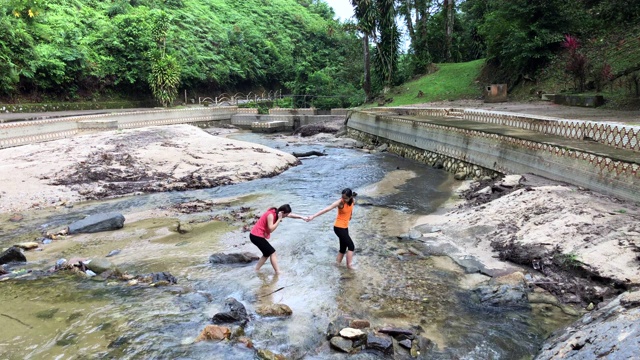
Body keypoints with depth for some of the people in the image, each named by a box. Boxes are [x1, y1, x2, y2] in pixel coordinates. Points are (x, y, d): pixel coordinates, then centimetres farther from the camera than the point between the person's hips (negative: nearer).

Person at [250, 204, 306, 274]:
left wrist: (302, 217, 3)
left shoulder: (276, 213, 4)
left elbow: (291, 215, 10)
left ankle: (256, 270, 19)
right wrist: (279, 219, -24)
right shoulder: (270, 215, -23)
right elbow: (271, 229, -27)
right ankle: (278, 272, -4)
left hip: (257, 235, 10)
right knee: (272, 252, -6)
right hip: (256, 236, -10)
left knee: (267, 254, 16)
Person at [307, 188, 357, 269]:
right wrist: (313, 216, -36)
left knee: (343, 247, 14)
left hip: (345, 227, 7)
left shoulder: (353, 201, -4)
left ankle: (337, 263, 27)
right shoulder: (340, 202, -23)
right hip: (338, 227, -7)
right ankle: (349, 265, 2)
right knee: (351, 246, -7)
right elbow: (327, 209, -31)